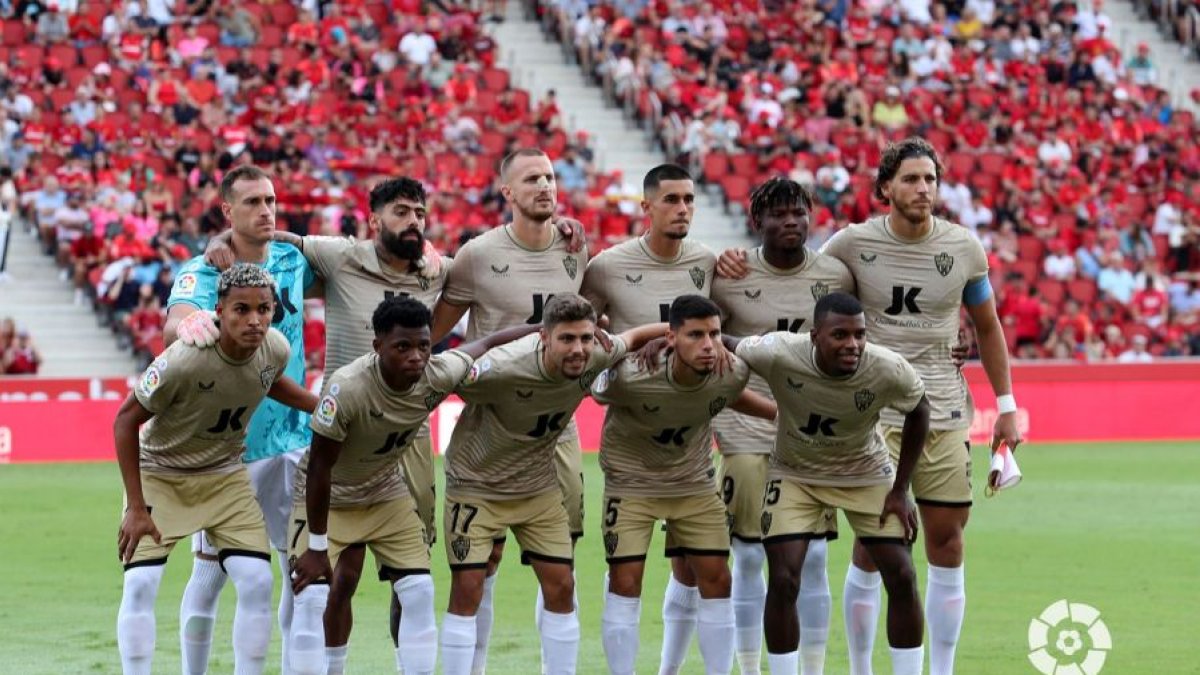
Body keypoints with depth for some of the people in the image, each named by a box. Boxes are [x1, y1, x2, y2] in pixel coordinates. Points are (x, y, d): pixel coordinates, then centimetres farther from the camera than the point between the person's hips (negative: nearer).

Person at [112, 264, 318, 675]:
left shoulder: (276, 350, -16)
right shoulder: (183, 361, -33)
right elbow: (126, 420, -21)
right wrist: (136, 508, -20)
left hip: (225, 475, 4)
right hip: (159, 474, -4)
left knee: (257, 582, -8)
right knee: (140, 583, -16)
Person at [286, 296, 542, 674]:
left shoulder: (437, 376, -23)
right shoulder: (348, 388, -38)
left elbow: (488, 344, -3)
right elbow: (320, 467, -28)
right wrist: (316, 545, -23)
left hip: (386, 491, 5)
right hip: (326, 497, -5)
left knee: (419, 593, -2)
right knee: (312, 598, -15)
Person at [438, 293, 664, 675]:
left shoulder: (595, 357, -17)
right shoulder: (505, 368, -34)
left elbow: (633, 338, 3)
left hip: (538, 486, 5)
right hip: (477, 485, -5)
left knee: (560, 587, 2)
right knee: (467, 590, -8)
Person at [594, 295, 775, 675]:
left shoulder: (732, 374, -21)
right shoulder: (630, 378, -34)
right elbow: (596, 392, -10)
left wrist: (782, 415, 11)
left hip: (695, 483, 4)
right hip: (632, 482, -3)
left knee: (716, 580, 1)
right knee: (625, 583, -6)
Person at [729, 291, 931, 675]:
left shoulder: (889, 370, -28)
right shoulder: (780, 355, -31)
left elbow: (918, 412, -7)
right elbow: (724, 344, -13)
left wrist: (900, 490, -6)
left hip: (866, 474, 1)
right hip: (796, 474, -1)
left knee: (901, 578, -6)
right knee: (783, 581, -13)